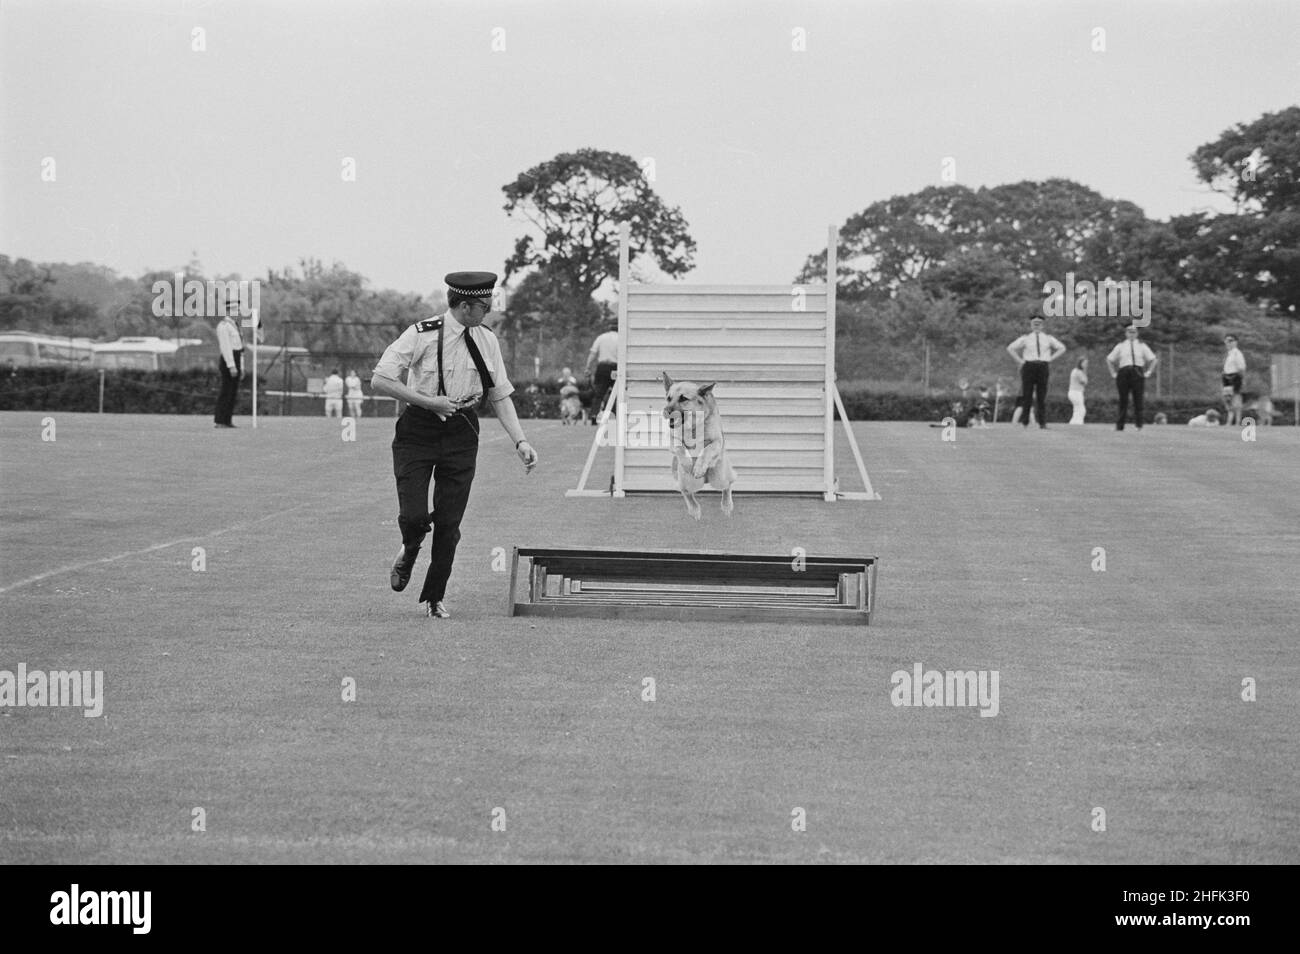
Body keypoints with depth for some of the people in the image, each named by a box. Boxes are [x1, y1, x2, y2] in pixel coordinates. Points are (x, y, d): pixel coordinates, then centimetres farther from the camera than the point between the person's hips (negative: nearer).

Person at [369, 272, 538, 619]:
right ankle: (409, 552, 25)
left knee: (449, 525, 1)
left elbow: (501, 396, 7)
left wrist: (520, 441, -4)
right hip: (417, 431, -3)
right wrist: (429, 402, -18)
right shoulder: (422, 335, -13)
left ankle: (434, 598, 19)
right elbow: (379, 381, -13)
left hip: (461, 434, 3)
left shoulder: (487, 341, 2)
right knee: (414, 517, -12)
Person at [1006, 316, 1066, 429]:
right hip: (1028, 367, -1)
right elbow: (1010, 348, 11)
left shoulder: (1048, 338, 12)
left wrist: (1050, 359, 9)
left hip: (1043, 367, 1)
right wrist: (1019, 360, 2)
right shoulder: (1025, 338, 7)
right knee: (1027, 395, -3)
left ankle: (1043, 423, 0)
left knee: (1042, 396, -1)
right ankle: (1024, 422, 1)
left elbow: (1062, 348, 21)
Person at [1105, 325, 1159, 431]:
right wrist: (1114, 373, 9)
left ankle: (1138, 425, -5)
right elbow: (1109, 360, 18)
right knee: (1123, 399, -1)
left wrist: (1148, 372, 4)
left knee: (1138, 399, -6)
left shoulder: (1142, 346, 14)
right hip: (1123, 373, 0)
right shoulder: (1120, 346, 15)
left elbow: (1153, 359, 14)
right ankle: (1119, 425, 1)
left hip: (1138, 374, 0)